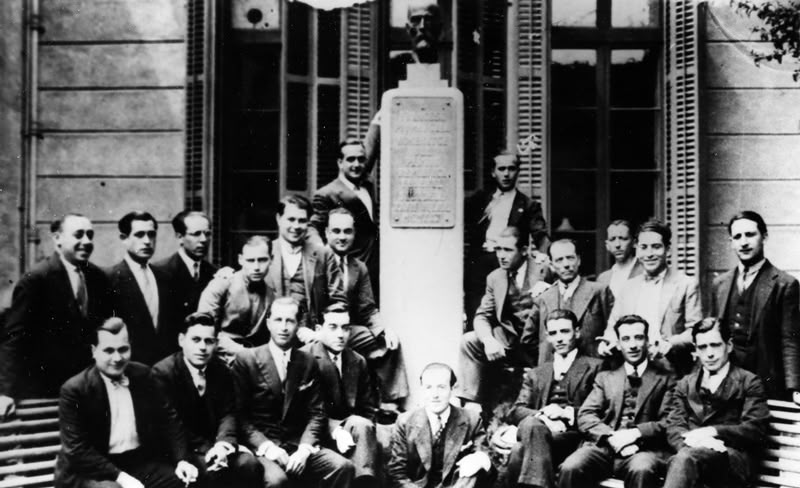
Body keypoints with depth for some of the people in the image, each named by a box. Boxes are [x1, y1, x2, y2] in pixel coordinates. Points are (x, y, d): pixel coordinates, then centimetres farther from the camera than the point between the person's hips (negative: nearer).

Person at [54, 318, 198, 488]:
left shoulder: (142, 375, 4)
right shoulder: (74, 390, -10)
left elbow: (168, 419, 10)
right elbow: (77, 450, -14)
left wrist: (182, 460, -5)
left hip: (140, 462, 5)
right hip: (90, 470, -4)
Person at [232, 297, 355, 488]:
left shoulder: (308, 363, 11)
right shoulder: (246, 359, 2)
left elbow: (316, 413, 7)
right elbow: (239, 414, -2)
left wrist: (304, 449, -10)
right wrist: (266, 446, -15)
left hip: (298, 445, 4)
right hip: (260, 447, -4)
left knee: (344, 468, -21)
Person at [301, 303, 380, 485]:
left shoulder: (358, 361, 15)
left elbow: (368, 408, 16)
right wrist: (335, 430, -23)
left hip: (353, 424, 5)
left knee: (362, 426, -30)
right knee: (360, 426, -32)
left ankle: (365, 481, -36)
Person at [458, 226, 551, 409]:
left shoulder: (543, 272, -4)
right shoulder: (495, 278, 10)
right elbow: (482, 316, 4)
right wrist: (489, 340, -16)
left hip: (536, 348, -4)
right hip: (507, 344, 4)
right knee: (468, 341, -16)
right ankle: (472, 404, -14)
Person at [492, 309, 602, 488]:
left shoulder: (594, 367, 16)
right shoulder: (536, 374, 28)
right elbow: (516, 410, 12)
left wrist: (567, 413, -11)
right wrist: (542, 415, -9)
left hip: (571, 437, -3)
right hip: (538, 430, 3)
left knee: (530, 425, -36)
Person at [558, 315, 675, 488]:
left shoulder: (665, 379, 14)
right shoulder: (605, 377, 23)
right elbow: (585, 416, 10)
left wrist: (636, 433, -15)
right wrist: (611, 437, -9)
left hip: (645, 448, -2)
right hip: (604, 446, 3)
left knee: (642, 470, -38)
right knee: (571, 468, -29)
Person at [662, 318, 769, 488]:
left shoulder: (749, 382, 13)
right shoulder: (685, 384, 24)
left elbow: (756, 430, 1)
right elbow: (673, 427, 11)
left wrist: (713, 431, -13)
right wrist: (692, 439, -13)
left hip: (735, 459, -2)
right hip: (694, 450, 3)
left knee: (686, 457, -37)